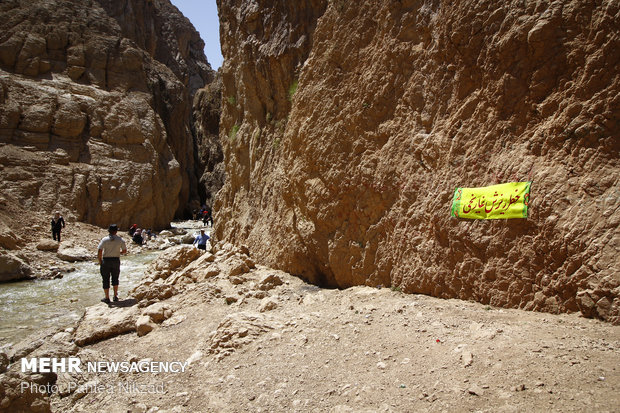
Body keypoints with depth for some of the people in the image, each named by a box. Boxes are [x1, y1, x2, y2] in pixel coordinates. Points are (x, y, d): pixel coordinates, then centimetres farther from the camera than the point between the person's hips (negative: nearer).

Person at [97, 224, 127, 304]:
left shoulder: (105, 239, -8)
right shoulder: (120, 240, -3)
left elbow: (99, 251, -13)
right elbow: (124, 251, 3)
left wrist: (100, 262, -3)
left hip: (106, 260, -2)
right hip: (116, 260, 2)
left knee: (106, 279, 7)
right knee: (115, 278, 19)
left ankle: (107, 298, 12)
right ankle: (115, 296, 22)